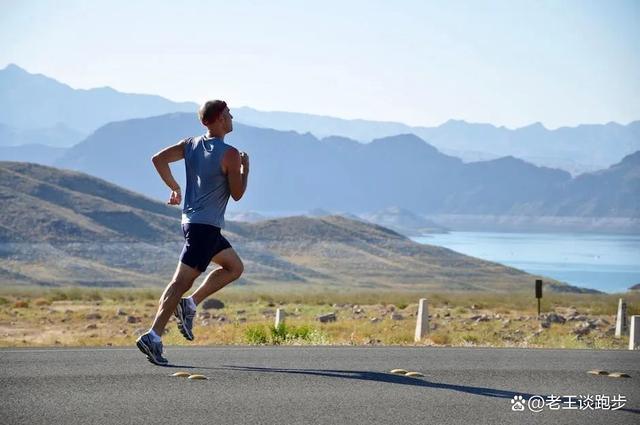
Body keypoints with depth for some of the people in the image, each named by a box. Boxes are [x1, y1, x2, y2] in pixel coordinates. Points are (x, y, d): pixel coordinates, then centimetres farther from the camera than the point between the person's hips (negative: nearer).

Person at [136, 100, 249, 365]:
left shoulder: (191, 145, 8)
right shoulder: (230, 154, -12)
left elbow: (158, 159, 4)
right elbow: (237, 194, -7)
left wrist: (174, 187, 14)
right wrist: (245, 169, 7)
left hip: (191, 220, 9)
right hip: (206, 226, -9)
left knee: (235, 267, 21)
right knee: (182, 280, -11)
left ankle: (190, 304, 10)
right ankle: (153, 336, -15)